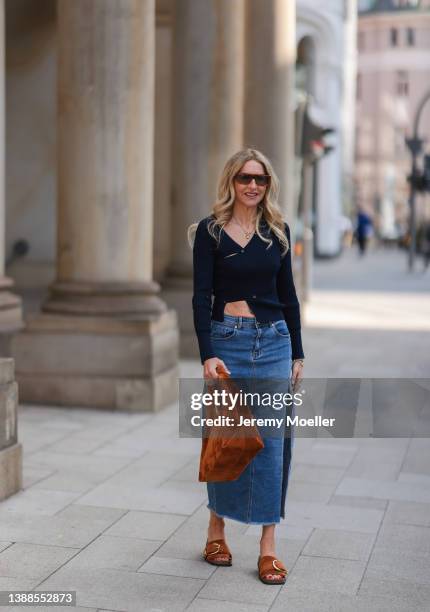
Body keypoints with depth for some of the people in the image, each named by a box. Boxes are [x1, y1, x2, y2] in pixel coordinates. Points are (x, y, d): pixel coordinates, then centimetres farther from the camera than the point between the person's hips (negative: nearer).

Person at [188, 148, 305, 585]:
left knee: (272, 439, 0)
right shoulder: (210, 230, -2)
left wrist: (297, 353, 9)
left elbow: (287, 294, 11)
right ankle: (216, 527, 26)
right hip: (227, 340, -2)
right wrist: (207, 355, -15)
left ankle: (268, 545, 6)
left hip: (274, 341, 2)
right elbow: (201, 295, -6)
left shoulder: (278, 230, 7)